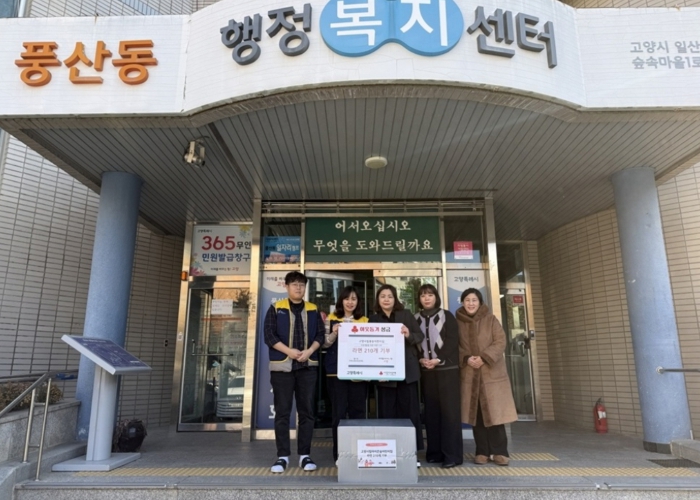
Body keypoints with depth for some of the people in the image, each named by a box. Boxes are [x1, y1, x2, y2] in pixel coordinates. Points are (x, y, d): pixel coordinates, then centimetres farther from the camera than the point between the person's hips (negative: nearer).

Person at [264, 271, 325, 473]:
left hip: (308, 366, 2)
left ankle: (304, 455, 14)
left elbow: (320, 334, 6)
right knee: (282, 411, 2)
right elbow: (269, 335, -4)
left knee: (306, 411, 5)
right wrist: (289, 351, -15)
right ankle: (283, 456, 11)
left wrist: (309, 351, -12)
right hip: (282, 365, -2)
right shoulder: (276, 309, 3)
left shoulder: (313, 310, 10)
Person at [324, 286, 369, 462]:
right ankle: (339, 453, 11)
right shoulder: (332, 318, 5)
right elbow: (325, 343, 2)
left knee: (358, 410, 4)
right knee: (338, 412, 2)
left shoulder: (365, 320, 10)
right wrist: (334, 333, -17)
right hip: (336, 371, -1)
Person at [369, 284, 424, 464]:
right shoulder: (373, 319, 6)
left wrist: (409, 335, -19)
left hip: (407, 369, 0)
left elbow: (420, 336, 3)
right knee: (387, 412, 4)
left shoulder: (406, 315, 5)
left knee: (409, 410, 4)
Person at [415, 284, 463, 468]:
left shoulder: (446, 316, 4)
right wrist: (421, 359, -8)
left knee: (449, 410, -4)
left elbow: (453, 340, -5)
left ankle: (452, 454, 0)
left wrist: (438, 360, -14)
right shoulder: (416, 319, 11)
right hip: (426, 370, 3)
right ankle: (435, 451, 13)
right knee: (431, 411, 4)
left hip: (447, 369, -3)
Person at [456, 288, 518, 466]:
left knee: (495, 412, -1)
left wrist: (484, 358, -16)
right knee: (476, 414, 4)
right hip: (469, 375, 1)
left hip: (492, 373, -1)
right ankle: (482, 452, 14)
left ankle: (499, 451, 10)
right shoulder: (458, 322, 4)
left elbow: (500, 342, -5)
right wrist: (466, 358, -14)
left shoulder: (491, 319, 1)